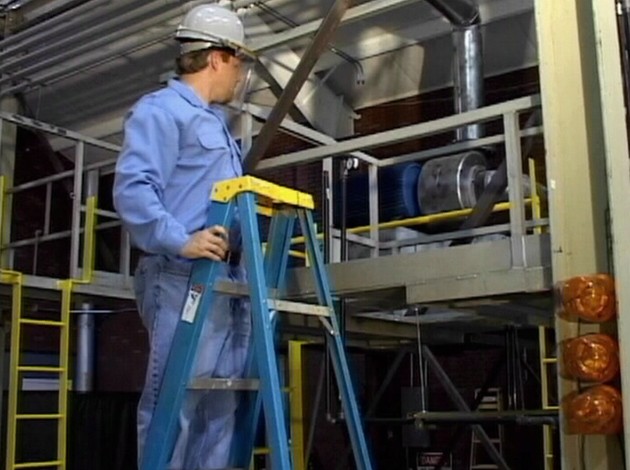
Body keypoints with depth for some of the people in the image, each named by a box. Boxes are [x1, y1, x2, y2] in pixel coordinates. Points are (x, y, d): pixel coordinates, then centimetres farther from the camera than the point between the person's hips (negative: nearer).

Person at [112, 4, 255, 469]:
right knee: (174, 403, -9)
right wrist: (179, 241, -27)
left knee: (220, 407, 7)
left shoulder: (216, 123, 27)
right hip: (184, 278, -9)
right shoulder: (161, 109, -2)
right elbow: (132, 187, -17)